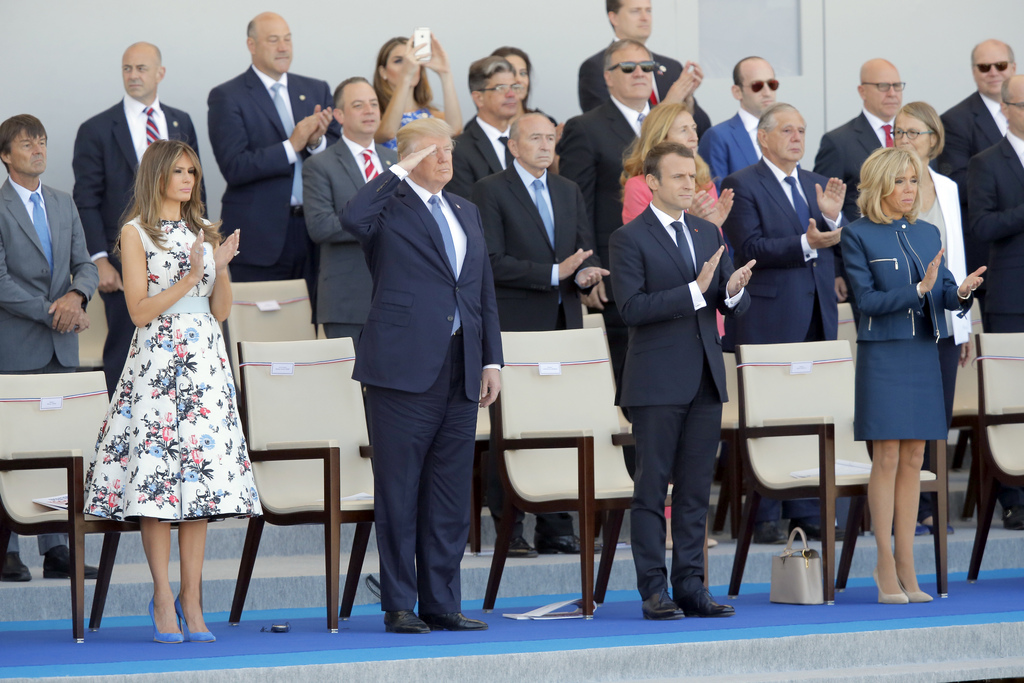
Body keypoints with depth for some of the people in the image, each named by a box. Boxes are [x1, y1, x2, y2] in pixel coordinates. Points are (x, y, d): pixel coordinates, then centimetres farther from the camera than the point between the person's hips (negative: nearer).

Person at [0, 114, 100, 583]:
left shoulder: (64, 205, 15)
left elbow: (85, 264, 13)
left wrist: (77, 295, -9)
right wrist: (51, 311, -15)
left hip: (60, 349, 6)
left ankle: (56, 550, 7)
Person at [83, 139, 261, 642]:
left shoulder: (204, 232, 15)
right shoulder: (136, 233, 1)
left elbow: (221, 311, 12)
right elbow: (139, 311, -7)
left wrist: (222, 268, -4)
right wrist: (189, 278, -14)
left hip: (206, 363, 4)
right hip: (155, 364, -4)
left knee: (201, 478, -1)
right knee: (156, 475, -8)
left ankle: (191, 600, 2)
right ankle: (163, 598, -1)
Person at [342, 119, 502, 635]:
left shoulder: (466, 212, 19)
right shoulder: (389, 208, -2)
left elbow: (484, 292, 21)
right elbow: (352, 219, -27)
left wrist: (491, 359, 13)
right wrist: (400, 172, -15)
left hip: (460, 373, 6)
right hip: (405, 369, -6)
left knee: (451, 496, 7)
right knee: (399, 494, -2)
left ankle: (442, 604, 13)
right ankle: (399, 607, 3)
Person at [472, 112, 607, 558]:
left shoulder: (569, 192, 17)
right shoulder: (490, 191, -4)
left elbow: (584, 251, 17)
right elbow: (493, 262, -12)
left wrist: (585, 273, -7)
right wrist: (554, 273, -17)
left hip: (563, 327, 6)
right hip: (514, 328, -6)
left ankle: (557, 530, 9)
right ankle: (508, 530, -1)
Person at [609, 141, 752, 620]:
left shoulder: (709, 234, 14)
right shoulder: (629, 239, -5)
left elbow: (735, 307, 14)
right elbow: (632, 307, -17)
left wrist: (733, 291, -10)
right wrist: (695, 291, -23)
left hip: (705, 379, 6)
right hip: (657, 381, -6)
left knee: (696, 489, 8)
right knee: (651, 488, -2)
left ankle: (691, 587, 12)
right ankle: (654, 592, 1)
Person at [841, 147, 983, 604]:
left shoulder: (928, 234, 12)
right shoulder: (858, 235, -3)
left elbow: (944, 293, 7)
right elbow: (867, 299, -11)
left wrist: (962, 292, -15)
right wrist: (919, 290, -21)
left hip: (923, 356, 5)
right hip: (883, 355, -5)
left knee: (913, 459, 5)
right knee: (886, 458, -6)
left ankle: (906, 567, 8)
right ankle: (885, 567, 0)